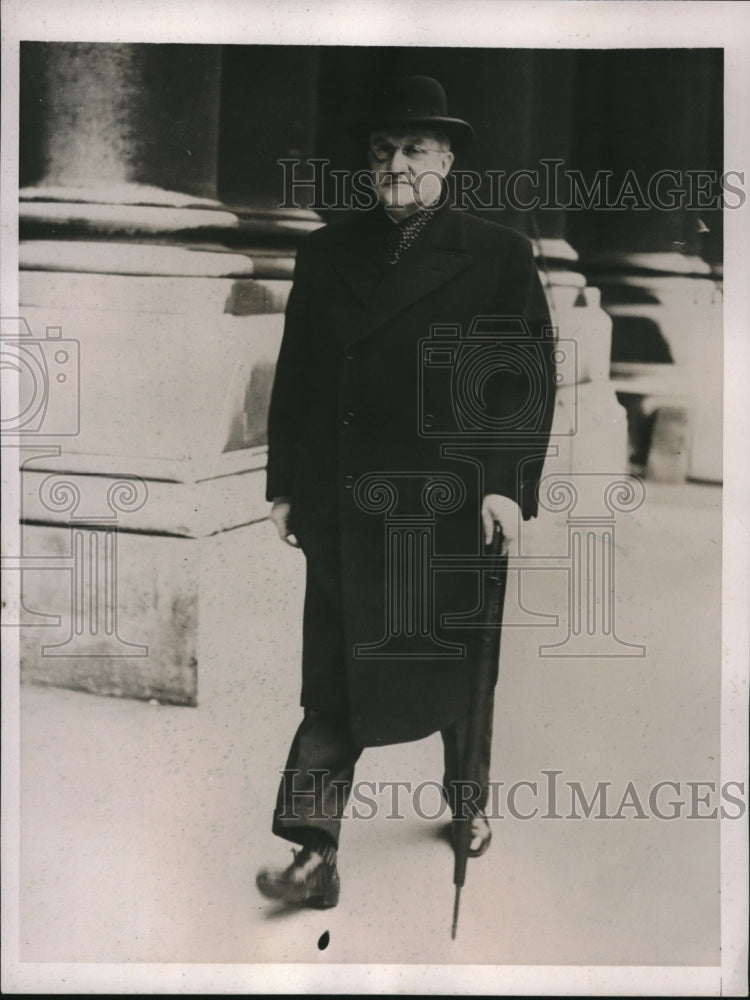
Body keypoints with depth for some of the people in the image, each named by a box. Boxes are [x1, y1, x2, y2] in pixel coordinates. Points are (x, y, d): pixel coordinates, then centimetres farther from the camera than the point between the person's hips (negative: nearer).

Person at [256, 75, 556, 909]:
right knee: (332, 684, 2)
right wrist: (285, 485, 5)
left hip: (451, 507, -1)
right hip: (341, 510, 2)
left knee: (459, 665, 15)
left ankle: (468, 798, 40)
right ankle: (314, 855, 7)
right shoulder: (326, 253, 8)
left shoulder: (499, 255, 0)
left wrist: (510, 483, -12)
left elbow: (531, 377, -3)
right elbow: (294, 377, 8)